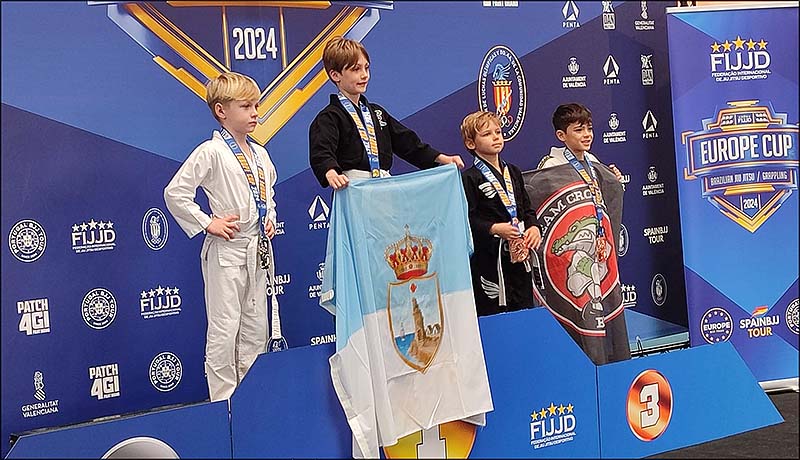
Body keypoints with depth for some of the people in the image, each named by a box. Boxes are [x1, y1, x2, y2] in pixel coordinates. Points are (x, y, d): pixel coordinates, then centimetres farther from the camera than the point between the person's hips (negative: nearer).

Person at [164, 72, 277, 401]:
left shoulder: (260, 154, 12)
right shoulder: (211, 152, -11)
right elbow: (175, 193, -14)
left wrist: (270, 219, 13)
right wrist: (207, 223, -14)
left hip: (258, 249, 7)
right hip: (226, 249, -7)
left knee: (256, 326, 12)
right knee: (225, 328, -2)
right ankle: (224, 401, 7)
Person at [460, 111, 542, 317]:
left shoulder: (513, 172, 15)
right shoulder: (469, 178, -7)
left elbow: (527, 208, 19)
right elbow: (467, 219, -12)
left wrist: (533, 227, 0)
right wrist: (495, 228, -22)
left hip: (519, 255, 7)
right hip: (489, 258, -6)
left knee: (525, 309, 10)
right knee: (491, 315, -4)